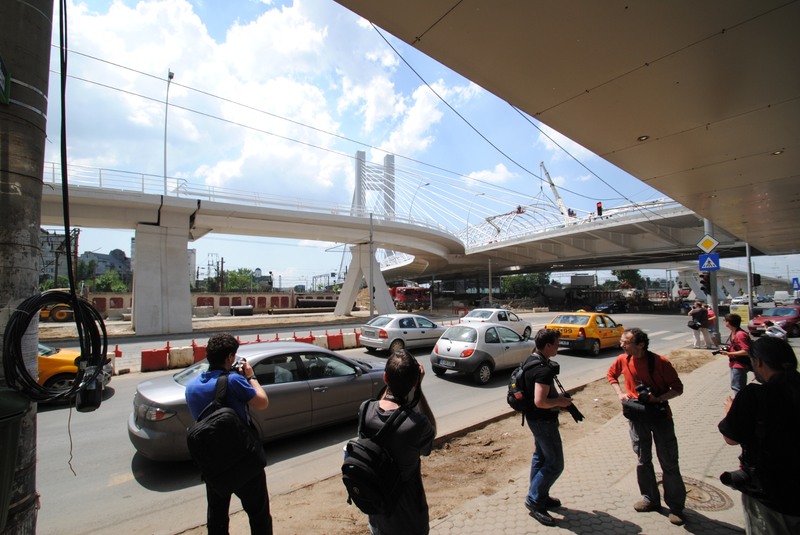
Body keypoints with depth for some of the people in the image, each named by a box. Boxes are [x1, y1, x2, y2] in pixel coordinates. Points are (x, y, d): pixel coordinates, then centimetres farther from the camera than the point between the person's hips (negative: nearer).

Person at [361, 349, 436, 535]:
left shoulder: (365, 410, -20)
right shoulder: (416, 424, -34)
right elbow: (432, 431, -9)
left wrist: (392, 382, -8)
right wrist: (418, 388, -17)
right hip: (407, 515, -3)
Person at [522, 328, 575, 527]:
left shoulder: (531, 360, 3)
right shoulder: (544, 370, -29)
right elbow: (540, 402, -33)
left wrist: (556, 396, 11)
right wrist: (560, 402, -17)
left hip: (535, 418, 10)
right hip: (543, 420, -10)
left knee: (541, 457, 22)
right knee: (555, 464, 2)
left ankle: (539, 496, 35)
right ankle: (534, 500, 13)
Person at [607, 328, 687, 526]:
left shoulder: (660, 362, -20)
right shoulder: (623, 360, -8)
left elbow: (678, 388, -12)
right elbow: (611, 374, 11)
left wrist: (658, 398, -27)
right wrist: (620, 393, -2)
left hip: (660, 415, -3)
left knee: (669, 463, 7)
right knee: (643, 460, 15)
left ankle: (676, 507, 24)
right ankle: (650, 499, 33)